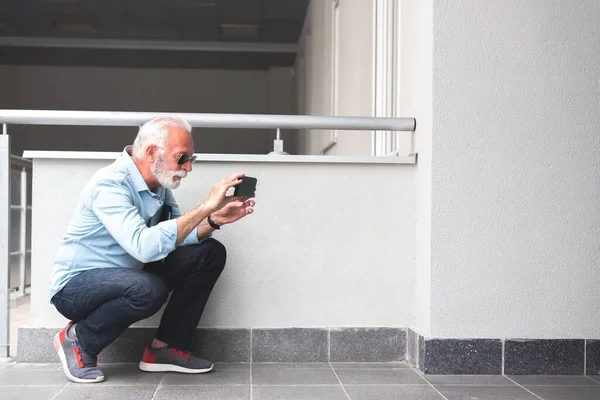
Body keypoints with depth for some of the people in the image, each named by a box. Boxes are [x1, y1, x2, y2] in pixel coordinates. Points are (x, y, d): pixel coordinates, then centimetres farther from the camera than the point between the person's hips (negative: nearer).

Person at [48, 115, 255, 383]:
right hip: (76, 286, -8)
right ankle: (78, 340, -9)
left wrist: (213, 220, -17)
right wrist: (205, 206, -37)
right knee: (149, 289, -38)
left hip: (127, 277, 8)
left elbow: (178, 236, 2)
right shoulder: (110, 184, -27)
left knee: (210, 253, -5)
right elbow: (144, 246, -40)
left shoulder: (159, 184, -1)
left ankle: (166, 348, 1)